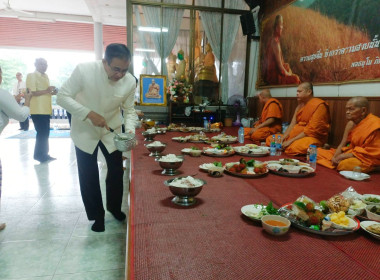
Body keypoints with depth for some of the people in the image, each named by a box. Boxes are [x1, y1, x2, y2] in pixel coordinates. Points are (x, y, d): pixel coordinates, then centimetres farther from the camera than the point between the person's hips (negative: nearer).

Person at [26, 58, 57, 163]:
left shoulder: (45, 76, 18)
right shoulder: (31, 75, -7)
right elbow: (31, 93, -17)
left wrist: (52, 92, 6)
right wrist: (46, 91, -23)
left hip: (46, 109, 8)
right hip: (37, 110, -8)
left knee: (45, 133, 11)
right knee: (42, 133, -5)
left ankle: (44, 154, 20)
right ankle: (39, 155, 6)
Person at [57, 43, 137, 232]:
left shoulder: (130, 81, -17)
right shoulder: (84, 70, -24)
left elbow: (129, 110, -5)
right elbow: (62, 97, -18)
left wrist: (130, 130, -23)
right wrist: (89, 114, -31)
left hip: (112, 131, 2)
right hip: (85, 131, -2)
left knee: (116, 171, 10)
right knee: (88, 176, 5)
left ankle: (114, 207, 36)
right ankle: (97, 215, 27)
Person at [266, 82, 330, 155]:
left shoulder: (319, 105, -12)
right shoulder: (300, 104, 14)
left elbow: (311, 130, -19)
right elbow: (293, 124, 8)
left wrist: (291, 141, -21)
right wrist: (281, 139, -7)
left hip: (312, 137, -8)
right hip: (296, 135, 8)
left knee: (294, 147, -39)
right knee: (269, 139, 1)